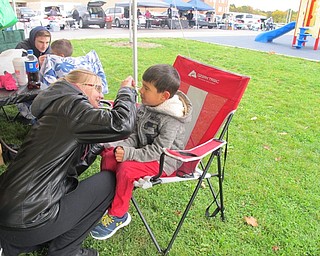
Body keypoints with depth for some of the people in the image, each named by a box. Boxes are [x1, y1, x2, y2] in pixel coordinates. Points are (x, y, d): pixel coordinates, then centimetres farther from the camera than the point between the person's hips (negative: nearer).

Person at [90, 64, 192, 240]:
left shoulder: (170, 120, -26)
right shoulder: (146, 107, -3)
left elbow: (157, 151, -26)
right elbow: (135, 135, 4)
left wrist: (129, 153, -31)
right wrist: (122, 147, -14)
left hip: (164, 161, -8)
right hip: (145, 150, 8)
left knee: (126, 169, -27)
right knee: (109, 155, -5)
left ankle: (118, 216, -4)